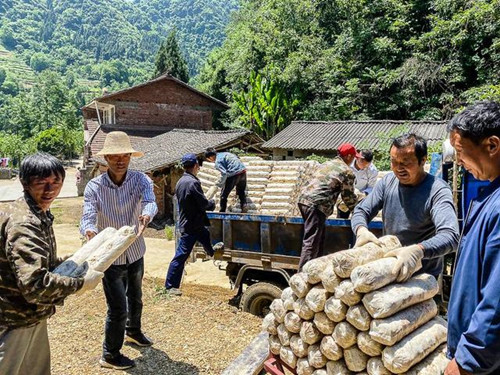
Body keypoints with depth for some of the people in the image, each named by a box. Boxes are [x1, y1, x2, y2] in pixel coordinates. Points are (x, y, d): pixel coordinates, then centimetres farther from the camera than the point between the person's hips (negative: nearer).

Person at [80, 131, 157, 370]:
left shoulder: (140, 179, -13)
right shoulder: (94, 186, -15)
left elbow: (150, 201, -31)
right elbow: (88, 216, -25)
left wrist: (146, 215, -54)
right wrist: (89, 230, -49)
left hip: (135, 252, 4)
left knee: (135, 297, 26)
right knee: (118, 308, -1)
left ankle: (133, 331, 54)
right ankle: (110, 356, 23)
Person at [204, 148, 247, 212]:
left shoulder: (217, 162, -8)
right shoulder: (224, 154, 18)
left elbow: (224, 174, -19)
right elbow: (237, 158, 24)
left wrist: (217, 186, -11)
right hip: (243, 171, 8)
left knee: (224, 195, 8)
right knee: (241, 193, 24)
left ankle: (222, 213, 16)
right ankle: (244, 208, 15)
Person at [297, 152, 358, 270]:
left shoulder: (327, 164, 23)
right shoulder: (347, 172, -1)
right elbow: (349, 196, 5)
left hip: (304, 199, 9)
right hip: (316, 205, -9)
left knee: (319, 238, 20)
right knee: (311, 243, -8)